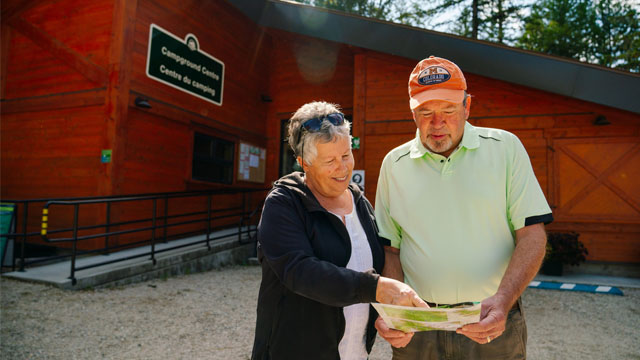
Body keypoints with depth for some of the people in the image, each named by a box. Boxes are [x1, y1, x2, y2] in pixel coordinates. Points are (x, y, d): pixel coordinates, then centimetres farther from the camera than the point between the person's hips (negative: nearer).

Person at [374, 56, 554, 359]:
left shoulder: (505, 147, -3)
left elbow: (532, 235, -5)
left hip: (493, 325, -1)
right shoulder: (394, 163, 1)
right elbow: (390, 248, 3)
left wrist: (503, 301, -18)